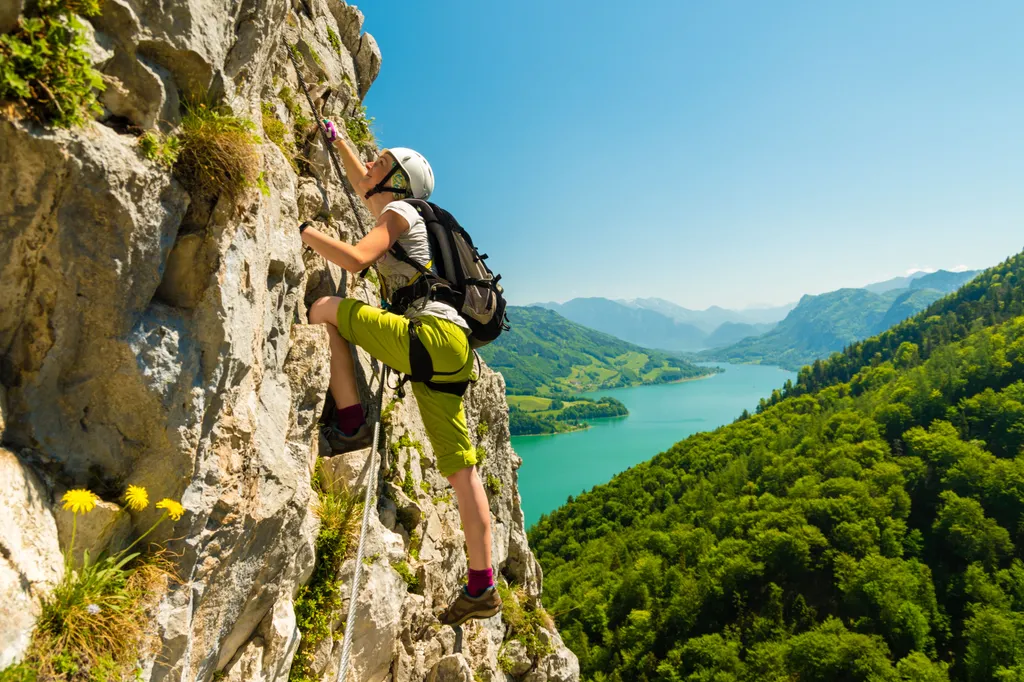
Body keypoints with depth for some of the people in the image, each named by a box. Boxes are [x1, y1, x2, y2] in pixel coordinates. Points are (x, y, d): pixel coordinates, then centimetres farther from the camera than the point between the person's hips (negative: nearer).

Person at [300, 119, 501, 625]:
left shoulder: (399, 212, 5)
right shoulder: (396, 212, 30)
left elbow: (355, 259, -12)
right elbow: (362, 186, 50)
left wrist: (304, 233, 2)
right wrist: (337, 140, 57)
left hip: (434, 335, -9)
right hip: (449, 352, 9)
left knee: (325, 309, -2)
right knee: (460, 467, 4)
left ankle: (349, 425, -8)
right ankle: (481, 588, 7)